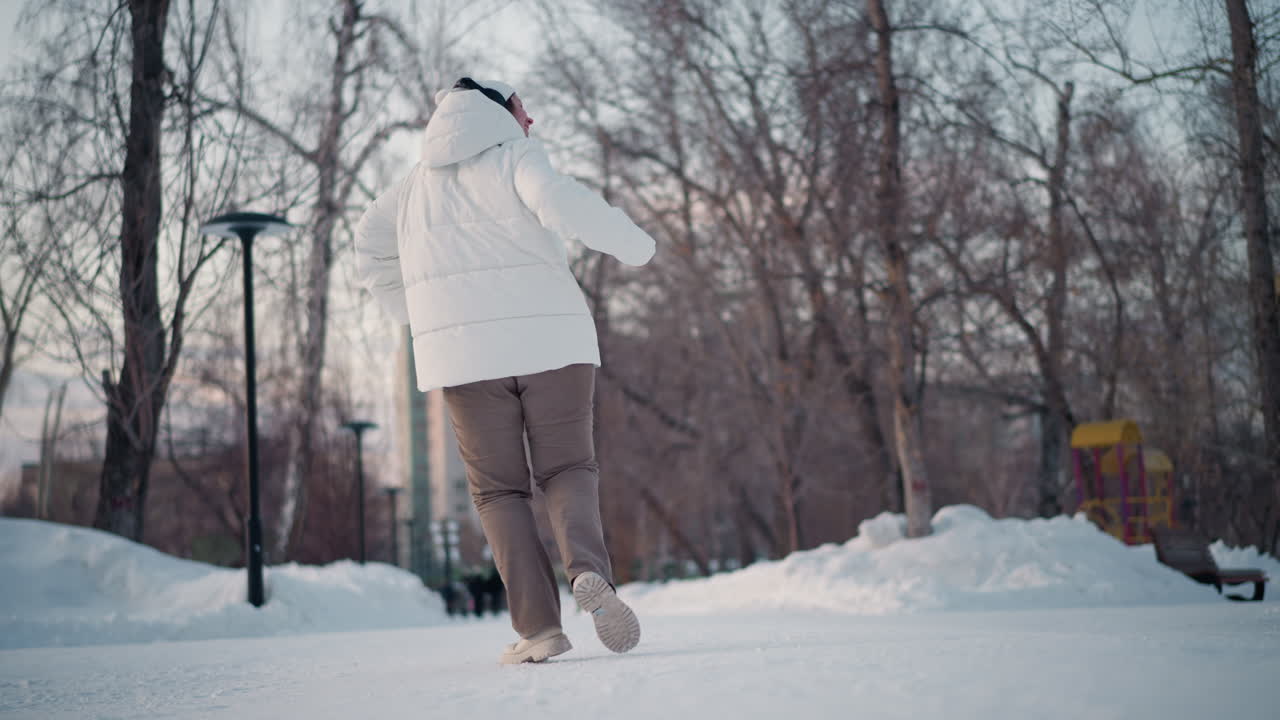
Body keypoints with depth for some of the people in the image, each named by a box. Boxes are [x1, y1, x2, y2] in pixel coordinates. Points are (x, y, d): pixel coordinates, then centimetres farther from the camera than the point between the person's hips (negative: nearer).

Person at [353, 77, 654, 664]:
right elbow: (560, 202, -16)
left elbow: (372, 249, 23)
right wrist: (633, 243, -4)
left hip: (465, 352, 3)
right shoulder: (515, 155, 3)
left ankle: (539, 627, -6)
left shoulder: (424, 176, 20)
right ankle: (588, 571, -21)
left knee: (499, 490, 8)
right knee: (568, 470, 8)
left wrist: (418, 318, 26)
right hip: (547, 340, -3)